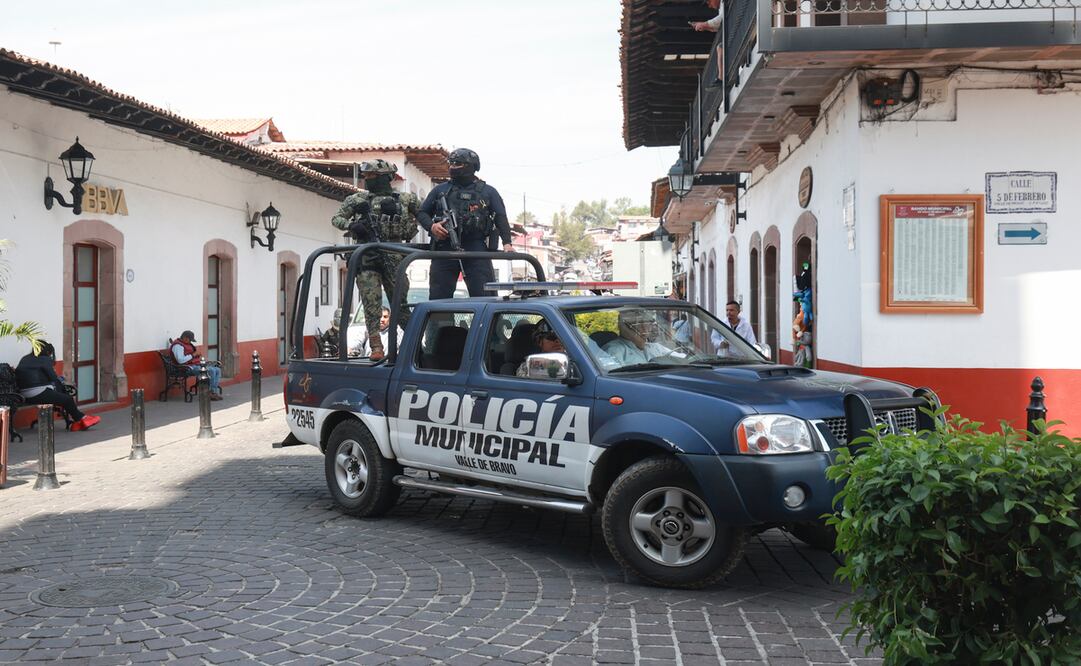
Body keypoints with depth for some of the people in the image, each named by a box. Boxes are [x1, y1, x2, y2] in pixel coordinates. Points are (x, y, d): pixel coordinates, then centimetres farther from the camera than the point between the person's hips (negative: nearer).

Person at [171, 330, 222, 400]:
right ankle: (212, 393, -15)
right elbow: (180, 360, -24)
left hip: (197, 364, 11)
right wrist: (193, 355, -16)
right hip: (189, 367, -11)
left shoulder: (187, 344, 21)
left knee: (217, 370, -2)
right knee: (211, 370, -26)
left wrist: (199, 356, 14)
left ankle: (216, 392, -8)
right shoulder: (178, 346, -12)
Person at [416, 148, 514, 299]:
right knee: (438, 297, 2)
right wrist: (431, 226, -4)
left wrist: (507, 243, -15)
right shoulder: (440, 190, 17)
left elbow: (501, 218, 2)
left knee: (485, 297, -8)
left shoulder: (488, 192, 11)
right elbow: (422, 212, 19)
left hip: (477, 252, -2)